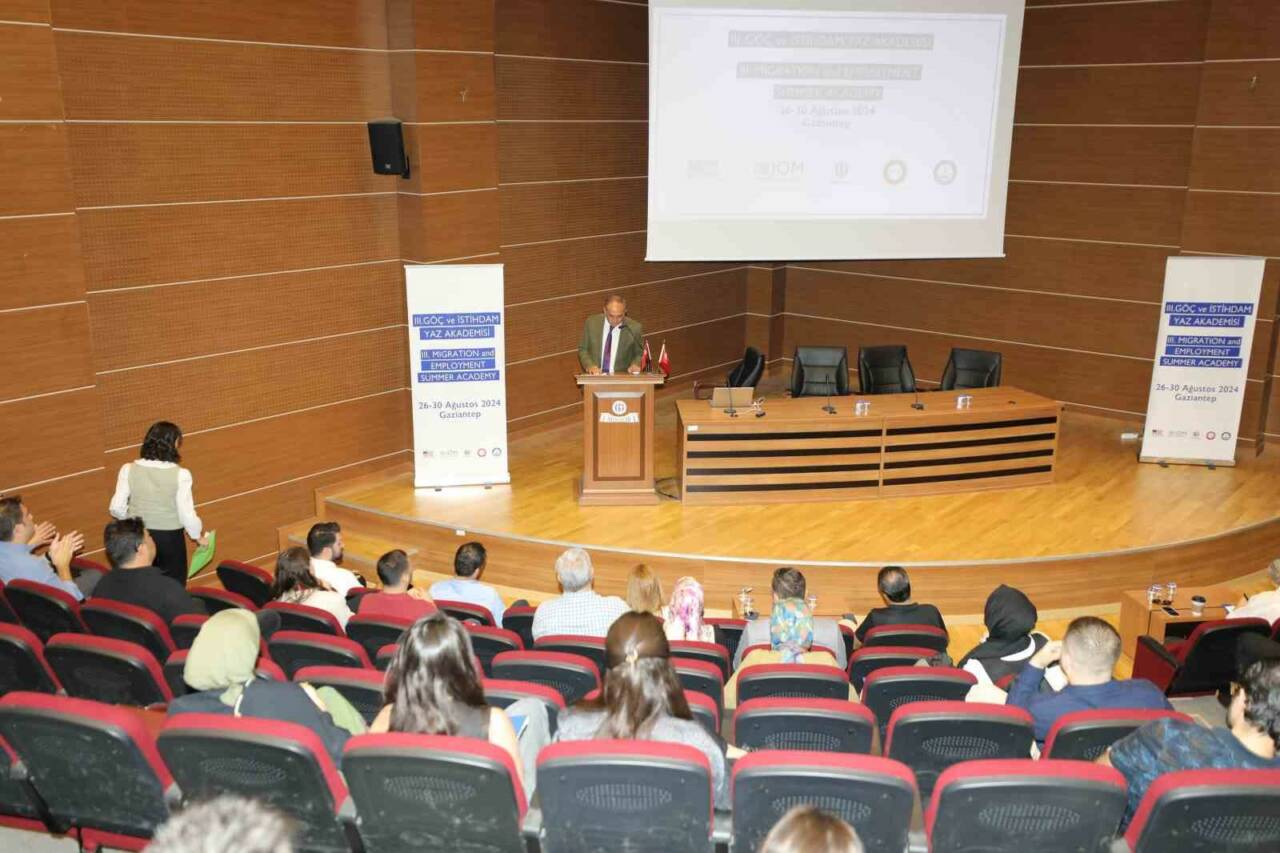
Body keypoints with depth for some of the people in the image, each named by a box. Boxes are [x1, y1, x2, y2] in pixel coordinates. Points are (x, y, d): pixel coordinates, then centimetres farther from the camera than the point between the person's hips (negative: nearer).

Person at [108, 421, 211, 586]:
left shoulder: (129, 470, -9)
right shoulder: (180, 475, -17)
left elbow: (116, 508, -6)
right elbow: (187, 515, -16)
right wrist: (200, 535, 3)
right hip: (170, 538, -3)